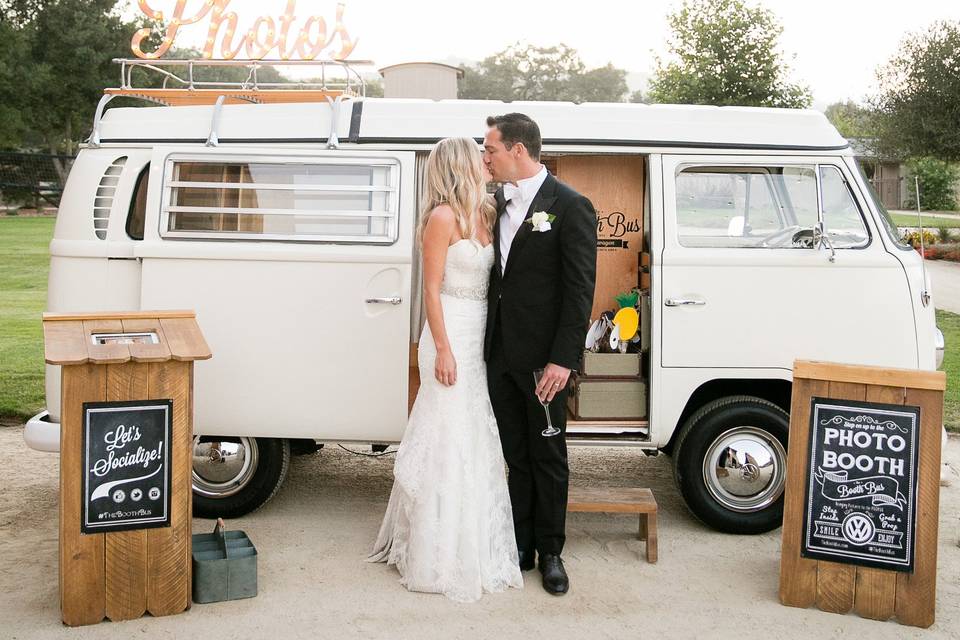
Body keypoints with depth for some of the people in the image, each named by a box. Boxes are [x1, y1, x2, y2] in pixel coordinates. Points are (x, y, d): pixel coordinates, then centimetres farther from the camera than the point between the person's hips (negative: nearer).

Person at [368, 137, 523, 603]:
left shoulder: (484, 214, 10)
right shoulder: (443, 218, -12)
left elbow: (492, 279, 11)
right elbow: (432, 289, -13)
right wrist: (443, 350, -17)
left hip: (481, 338, 8)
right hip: (453, 338, -8)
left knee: (477, 440, 15)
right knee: (449, 444, -1)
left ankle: (477, 544, 29)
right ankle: (442, 554, 11)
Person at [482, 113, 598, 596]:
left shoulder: (570, 206, -10)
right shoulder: (498, 203, 9)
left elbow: (580, 290, -13)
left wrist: (562, 360, -17)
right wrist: (486, 343, 6)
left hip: (541, 357, -6)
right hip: (500, 353, 6)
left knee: (548, 458, 9)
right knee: (516, 457, 15)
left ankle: (550, 553, 23)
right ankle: (520, 547, 27)